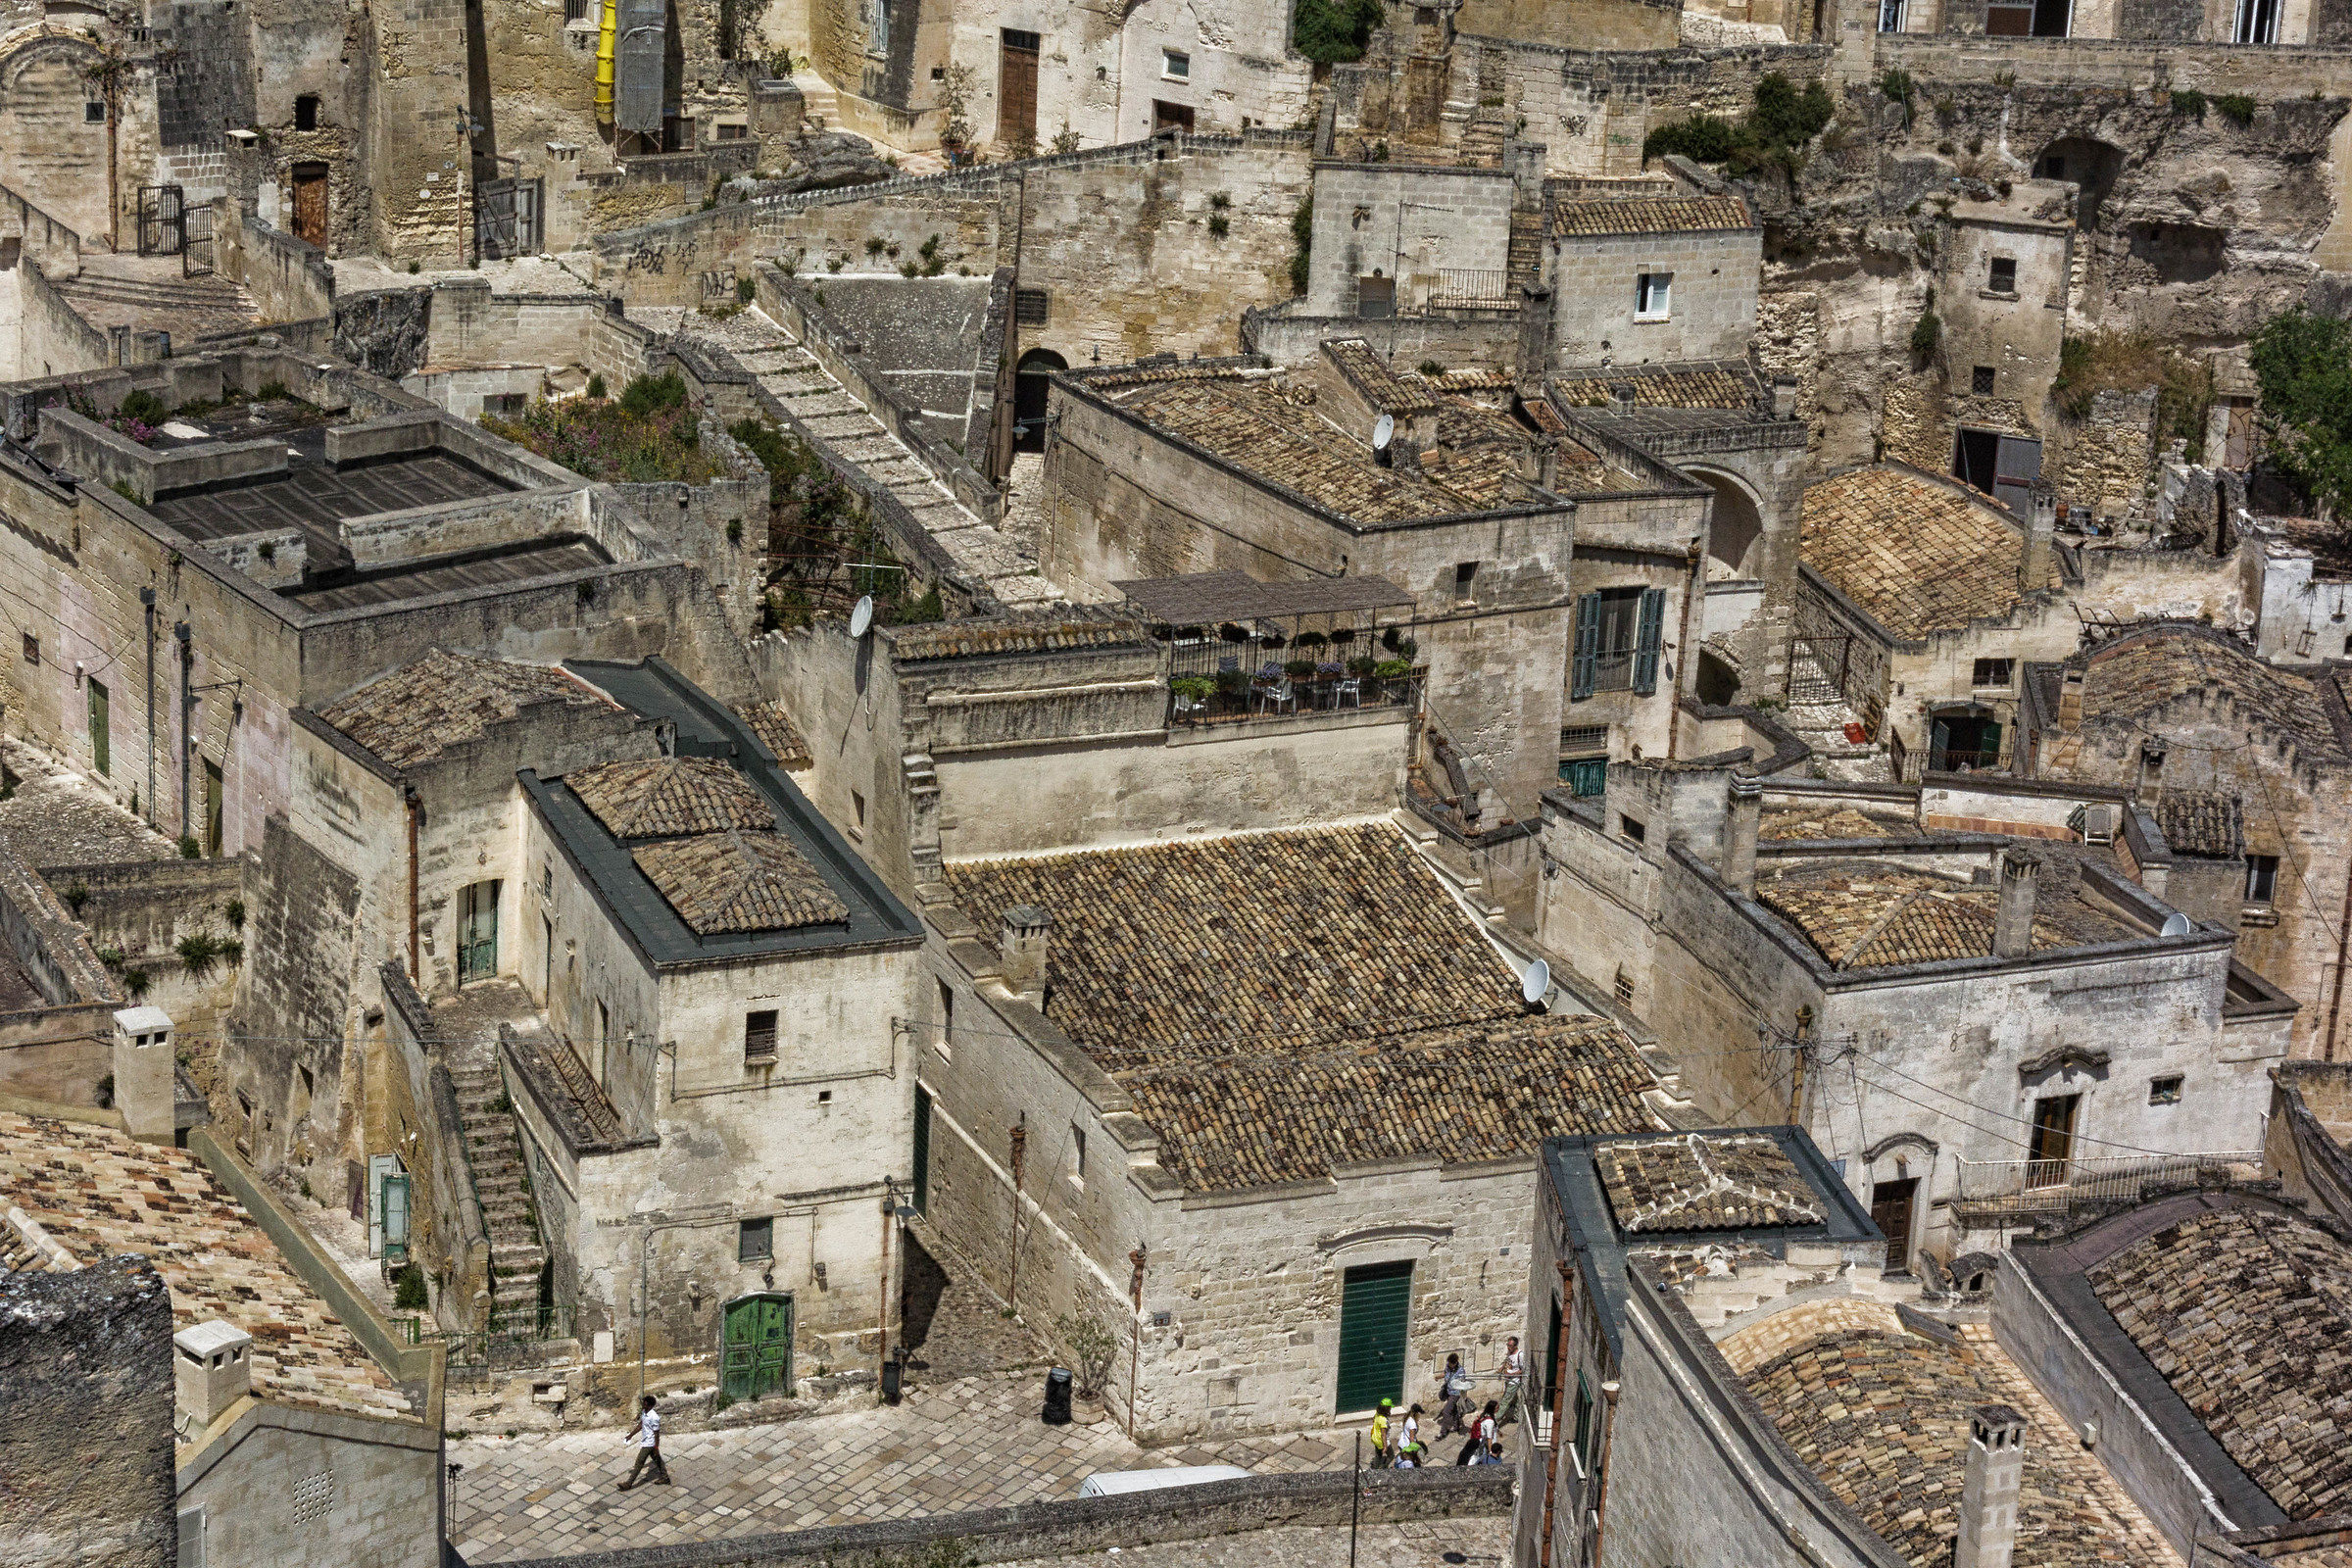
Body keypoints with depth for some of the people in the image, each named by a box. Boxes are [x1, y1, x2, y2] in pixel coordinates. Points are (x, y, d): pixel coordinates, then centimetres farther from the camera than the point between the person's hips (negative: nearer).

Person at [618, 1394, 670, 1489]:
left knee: (639, 1463, 0)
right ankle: (665, 1478, 35)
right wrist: (631, 1435, 20)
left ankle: (629, 1483, 8)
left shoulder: (654, 1417, -29)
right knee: (657, 1460, 21)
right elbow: (641, 1425, 15)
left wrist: (656, 1448, -17)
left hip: (649, 1444, -9)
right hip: (645, 1441, 9)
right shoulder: (644, 1412, -2)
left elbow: (657, 1434, -22)